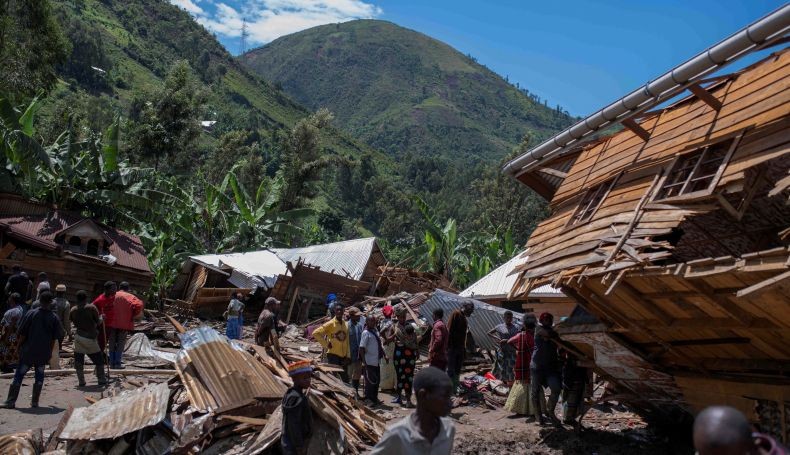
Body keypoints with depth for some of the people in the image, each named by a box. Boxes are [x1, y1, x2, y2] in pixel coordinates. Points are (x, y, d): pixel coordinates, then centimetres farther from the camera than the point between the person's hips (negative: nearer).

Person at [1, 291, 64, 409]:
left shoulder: (31, 314, -8)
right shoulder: (54, 317, -5)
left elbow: (22, 334, -6)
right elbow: (55, 338, 0)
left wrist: (19, 346, 8)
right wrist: (49, 350, 13)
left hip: (28, 351, -1)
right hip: (43, 353, 1)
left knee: (18, 376, 7)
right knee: (39, 376, 12)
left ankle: (10, 402, 8)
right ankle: (35, 402, 13)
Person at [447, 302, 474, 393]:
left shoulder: (465, 319, 16)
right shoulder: (456, 314, -11)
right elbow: (449, 330, -17)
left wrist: (464, 348, 13)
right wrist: (449, 346, -21)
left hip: (460, 348, 9)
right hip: (452, 347, -9)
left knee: (458, 370, 13)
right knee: (451, 370, -5)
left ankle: (455, 389, 20)